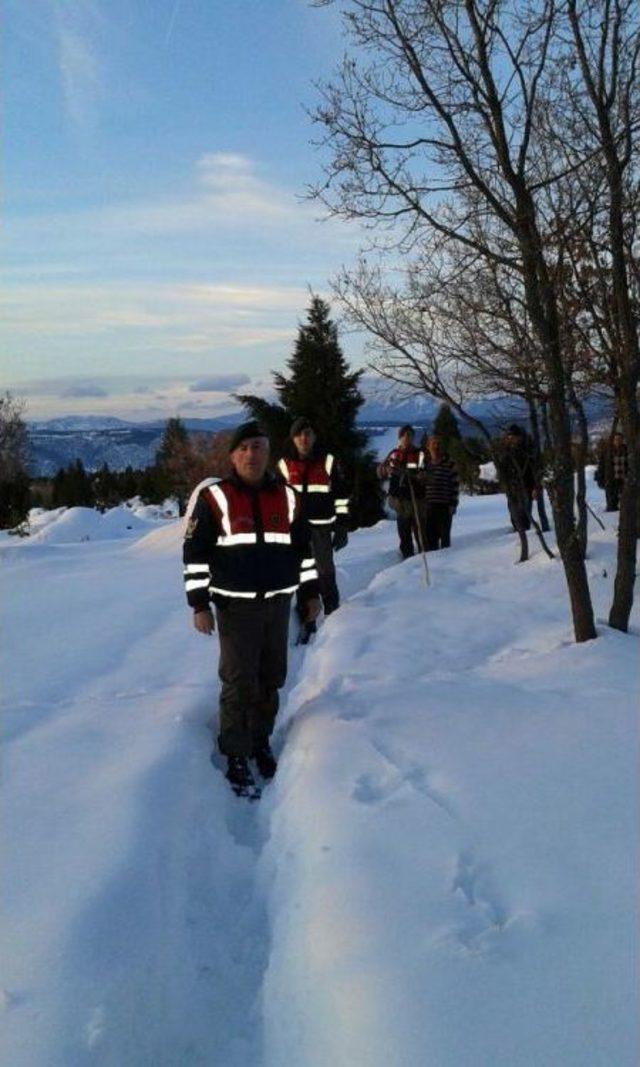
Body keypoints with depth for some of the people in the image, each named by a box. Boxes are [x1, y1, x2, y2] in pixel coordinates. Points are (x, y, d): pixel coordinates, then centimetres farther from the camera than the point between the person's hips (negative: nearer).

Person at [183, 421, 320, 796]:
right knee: (239, 682, -3)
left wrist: (312, 592, 15)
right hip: (235, 605, -4)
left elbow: (304, 547, 16)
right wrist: (199, 604, -9)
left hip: (278, 602, 4)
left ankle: (261, 740, 31)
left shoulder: (287, 496, 7)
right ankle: (236, 755, 11)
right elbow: (195, 552, -5)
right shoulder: (214, 497, -6)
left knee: (271, 678, 12)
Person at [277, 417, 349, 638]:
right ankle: (306, 621, 12)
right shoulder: (285, 464, 8)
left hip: (321, 527, -2)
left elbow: (341, 496, 4)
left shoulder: (328, 461, 3)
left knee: (325, 573, -2)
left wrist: (342, 527, -1)